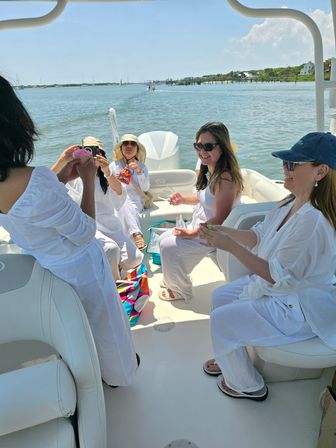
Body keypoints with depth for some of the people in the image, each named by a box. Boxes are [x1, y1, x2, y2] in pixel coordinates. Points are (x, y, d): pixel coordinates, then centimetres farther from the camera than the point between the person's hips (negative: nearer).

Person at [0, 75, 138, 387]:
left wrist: (62, 178, 2)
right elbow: (85, 233, -24)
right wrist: (88, 182, -15)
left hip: (40, 265, 7)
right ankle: (117, 371, 51)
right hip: (79, 268, -7)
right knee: (103, 324, 23)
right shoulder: (36, 181, -39)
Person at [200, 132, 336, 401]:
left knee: (222, 319, -9)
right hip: (279, 287, 10)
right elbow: (259, 236, 4)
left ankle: (247, 385, 18)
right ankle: (231, 359, 36)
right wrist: (223, 231, -11)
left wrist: (230, 245, -32)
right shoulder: (293, 204, -2)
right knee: (220, 296, 14)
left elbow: (277, 275, -30)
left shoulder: (313, 220, -33)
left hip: (296, 308, -10)